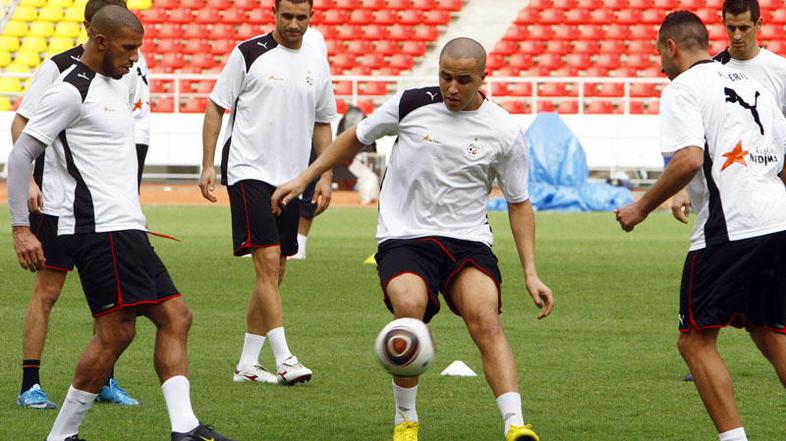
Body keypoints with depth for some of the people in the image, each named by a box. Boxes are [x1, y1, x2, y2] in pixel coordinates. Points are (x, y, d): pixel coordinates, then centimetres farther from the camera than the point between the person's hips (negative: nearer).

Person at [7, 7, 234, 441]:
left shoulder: (120, 84, 19)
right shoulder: (70, 91, -9)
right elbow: (20, 156, -11)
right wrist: (21, 229, -14)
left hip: (126, 229, 10)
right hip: (101, 229, -10)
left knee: (174, 316, 3)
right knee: (117, 331, -14)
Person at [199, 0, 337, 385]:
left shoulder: (316, 62, 10)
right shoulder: (248, 54, -3)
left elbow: (322, 124, 19)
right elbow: (216, 107, 1)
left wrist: (325, 177, 10)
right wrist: (208, 166, -5)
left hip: (291, 180, 6)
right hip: (249, 171, -6)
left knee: (274, 273, 7)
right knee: (268, 262, -15)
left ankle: (247, 364, 15)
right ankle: (284, 359, -17)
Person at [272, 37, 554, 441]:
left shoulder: (504, 131, 0)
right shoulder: (410, 104, 0)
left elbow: (519, 203, 10)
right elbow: (356, 138, 17)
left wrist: (531, 274, 4)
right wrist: (304, 179, 16)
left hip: (468, 241, 1)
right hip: (404, 238, 0)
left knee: (486, 320, -26)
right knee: (409, 307, -29)